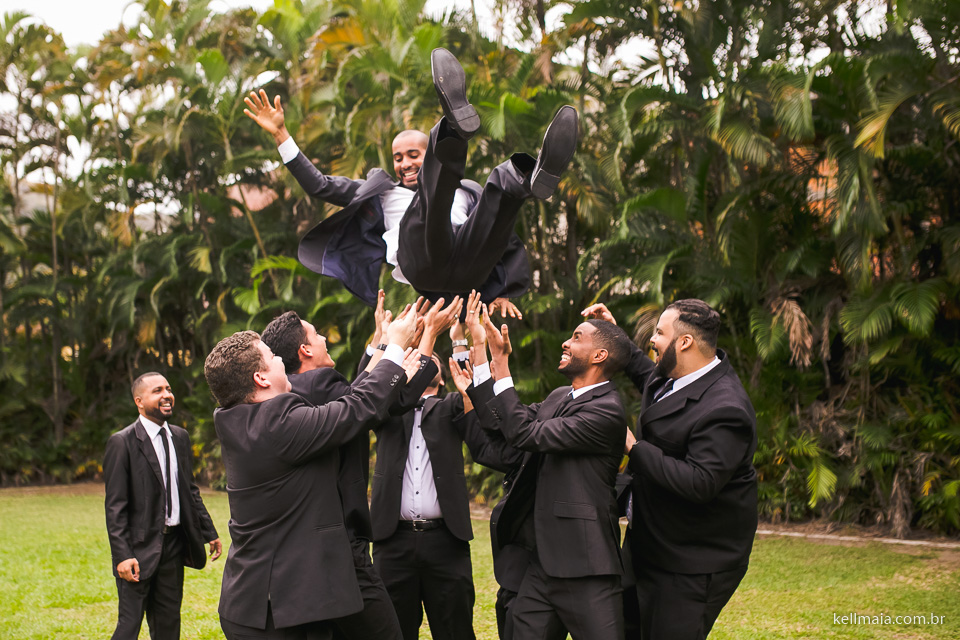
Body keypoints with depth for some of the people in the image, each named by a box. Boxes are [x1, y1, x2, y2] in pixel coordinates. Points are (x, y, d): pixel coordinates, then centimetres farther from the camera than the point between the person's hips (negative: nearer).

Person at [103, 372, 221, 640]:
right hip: (141, 547, -6)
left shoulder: (180, 437, 10)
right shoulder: (122, 443, -10)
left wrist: (209, 532, 14)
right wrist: (122, 555, -19)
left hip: (174, 544, 6)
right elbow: (115, 506, -12)